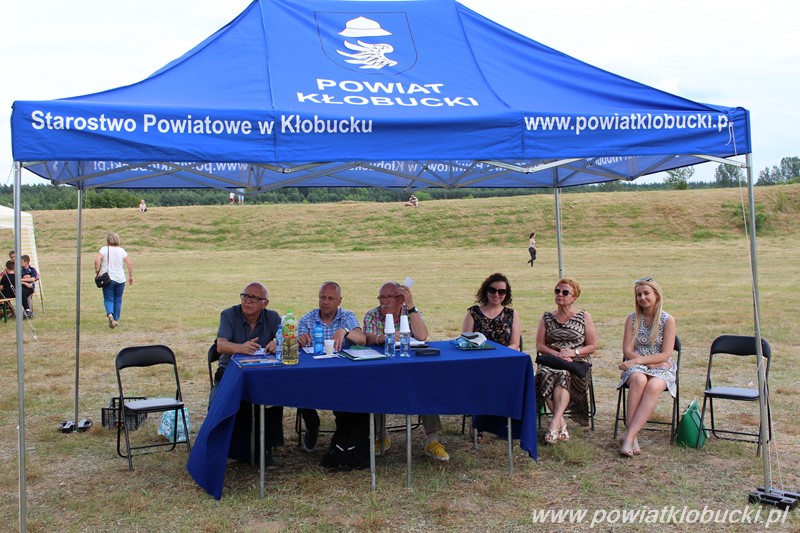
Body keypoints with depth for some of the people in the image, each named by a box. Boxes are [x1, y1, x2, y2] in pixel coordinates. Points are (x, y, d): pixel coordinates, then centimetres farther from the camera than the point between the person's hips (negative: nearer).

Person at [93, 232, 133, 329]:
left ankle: (110, 315, -24)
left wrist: (97, 271, -6)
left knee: (108, 299, 2)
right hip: (120, 279, 2)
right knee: (118, 300, 13)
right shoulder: (121, 250, 3)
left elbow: (97, 260, -18)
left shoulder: (104, 249, -3)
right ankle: (116, 320, 17)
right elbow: (129, 264, 1)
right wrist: (131, 276, 9)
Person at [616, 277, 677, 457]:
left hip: (661, 368, -1)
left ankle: (629, 436, -38)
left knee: (653, 386, -36)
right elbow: (627, 351, 1)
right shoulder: (632, 319, 5)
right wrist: (650, 361, -11)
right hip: (636, 366, 1)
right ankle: (633, 437, -37)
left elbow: (665, 354, -8)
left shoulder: (668, 320, -2)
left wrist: (637, 360, -15)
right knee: (638, 379, -36)